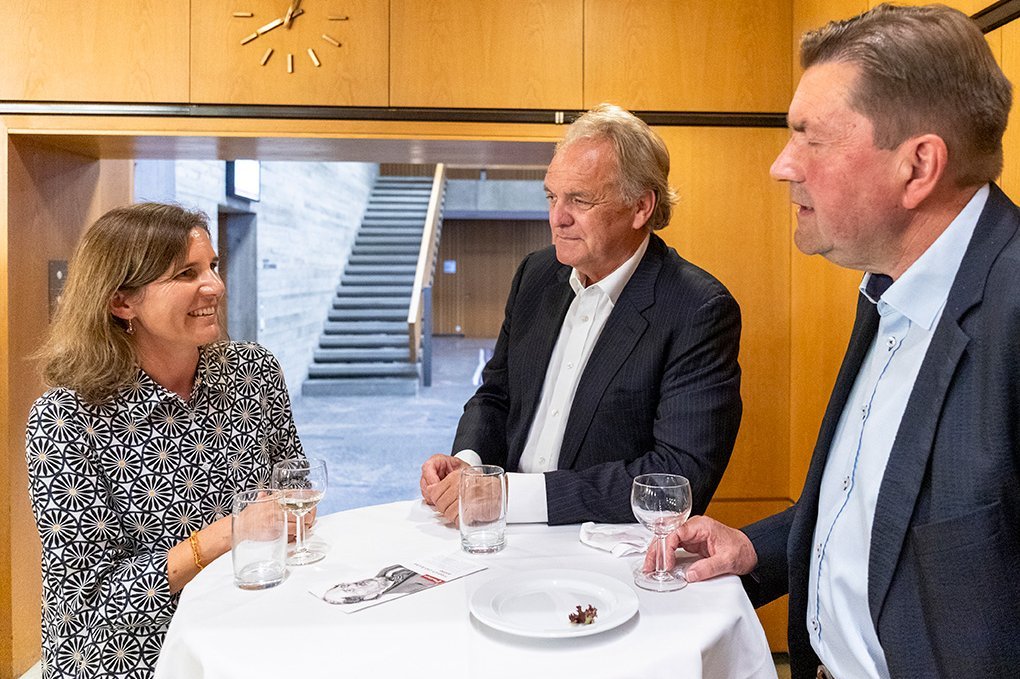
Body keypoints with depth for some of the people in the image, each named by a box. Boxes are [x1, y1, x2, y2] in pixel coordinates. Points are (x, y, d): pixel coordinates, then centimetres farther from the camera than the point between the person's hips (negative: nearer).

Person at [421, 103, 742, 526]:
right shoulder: (537, 273, 6)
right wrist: (468, 461, -7)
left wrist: (514, 492, -24)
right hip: (512, 535, 6)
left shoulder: (699, 312, -14)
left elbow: (683, 476, -21)